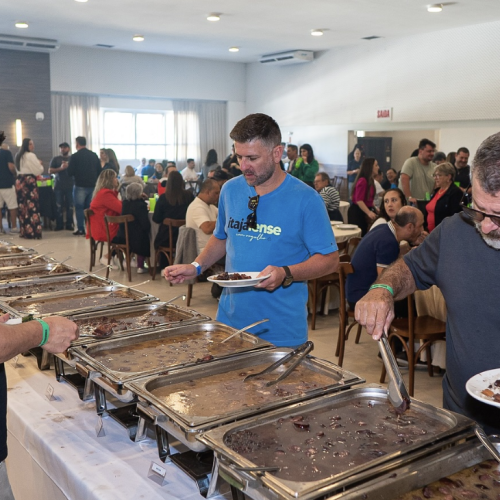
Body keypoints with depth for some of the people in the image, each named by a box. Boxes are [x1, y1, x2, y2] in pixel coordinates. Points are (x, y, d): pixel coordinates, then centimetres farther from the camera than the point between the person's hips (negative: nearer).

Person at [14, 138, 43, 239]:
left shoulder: (19, 156, 17)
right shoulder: (31, 155, -10)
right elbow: (38, 170, -10)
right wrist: (40, 164, 11)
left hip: (20, 181, 8)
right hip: (29, 182, -8)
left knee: (23, 207, 9)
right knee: (32, 206, -8)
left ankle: (24, 231, 12)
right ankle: (33, 232, -10)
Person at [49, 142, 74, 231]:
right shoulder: (56, 159, 10)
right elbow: (50, 171, 2)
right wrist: (61, 168, -11)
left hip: (70, 186, 0)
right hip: (59, 186, 0)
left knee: (70, 206, 0)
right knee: (59, 206, 0)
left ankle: (69, 224, 6)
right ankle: (59, 225, 5)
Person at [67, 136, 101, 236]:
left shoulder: (74, 156, -8)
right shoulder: (94, 155, 7)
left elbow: (70, 173, -7)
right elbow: (99, 171, 9)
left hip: (80, 185, -5)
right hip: (92, 185, 5)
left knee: (79, 207, 3)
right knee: (89, 207, 13)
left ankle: (81, 229, 0)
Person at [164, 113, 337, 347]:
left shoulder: (305, 199, -12)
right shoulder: (230, 190, 4)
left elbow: (330, 259, -10)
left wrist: (286, 274, -24)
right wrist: (196, 266, 2)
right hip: (230, 319, 4)